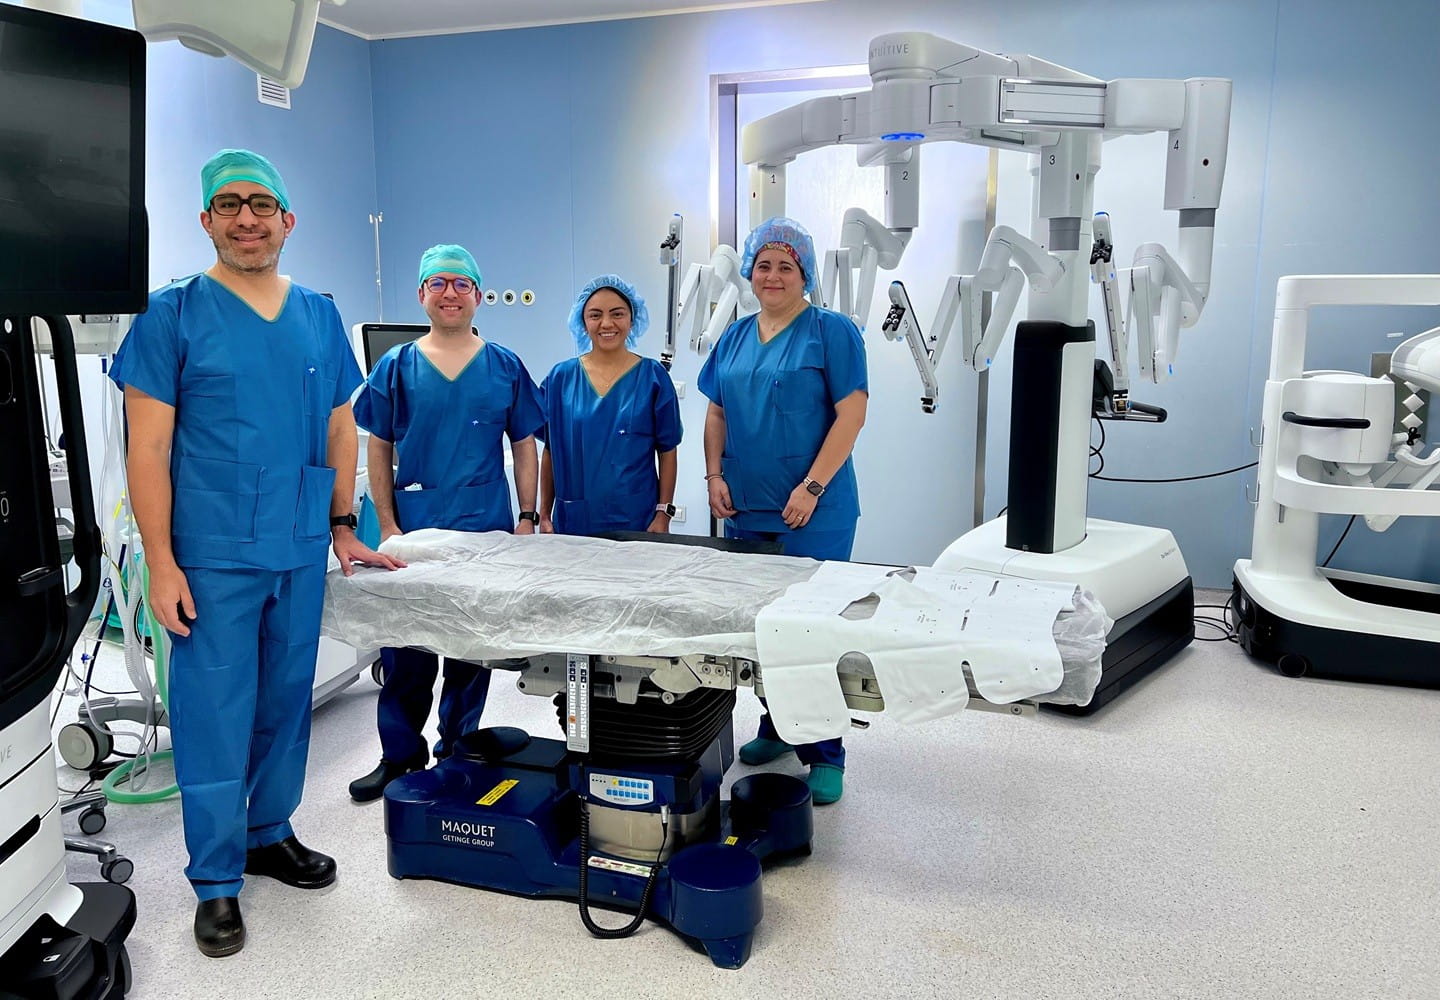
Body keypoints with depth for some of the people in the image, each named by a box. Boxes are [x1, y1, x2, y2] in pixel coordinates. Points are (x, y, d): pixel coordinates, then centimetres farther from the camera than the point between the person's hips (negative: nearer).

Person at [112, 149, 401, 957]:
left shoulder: (321, 317, 8)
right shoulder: (174, 314, -4)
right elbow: (149, 446, -7)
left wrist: (343, 527, 11)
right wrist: (162, 562, -11)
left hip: (301, 552, 4)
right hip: (213, 556, -4)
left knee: (287, 701, 14)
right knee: (214, 715, 3)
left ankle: (270, 833, 32)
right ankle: (217, 881, 17)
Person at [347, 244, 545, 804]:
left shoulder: (505, 368, 5)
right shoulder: (396, 367, 3)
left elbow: (524, 446, 8)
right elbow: (379, 449, 5)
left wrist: (527, 517, 1)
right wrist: (387, 525, -2)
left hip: (486, 530, 1)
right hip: (413, 528, 0)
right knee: (405, 651, 1)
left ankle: (458, 750, 26)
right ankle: (400, 755, 15)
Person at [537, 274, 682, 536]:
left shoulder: (653, 377, -1)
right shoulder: (560, 378, 3)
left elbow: (667, 451, 0)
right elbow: (550, 452, 8)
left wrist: (663, 514, -5)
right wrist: (544, 514, 6)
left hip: (635, 521, -1)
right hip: (572, 521, 1)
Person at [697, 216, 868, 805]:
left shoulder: (831, 332, -5)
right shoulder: (735, 337, 13)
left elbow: (851, 414, -11)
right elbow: (716, 413, 17)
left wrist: (812, 488, -17)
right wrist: (715, 476, 2)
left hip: (813, 514, -6)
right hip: (745, 510, 6)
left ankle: (825, 754, 8)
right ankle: (775, 727, 31)